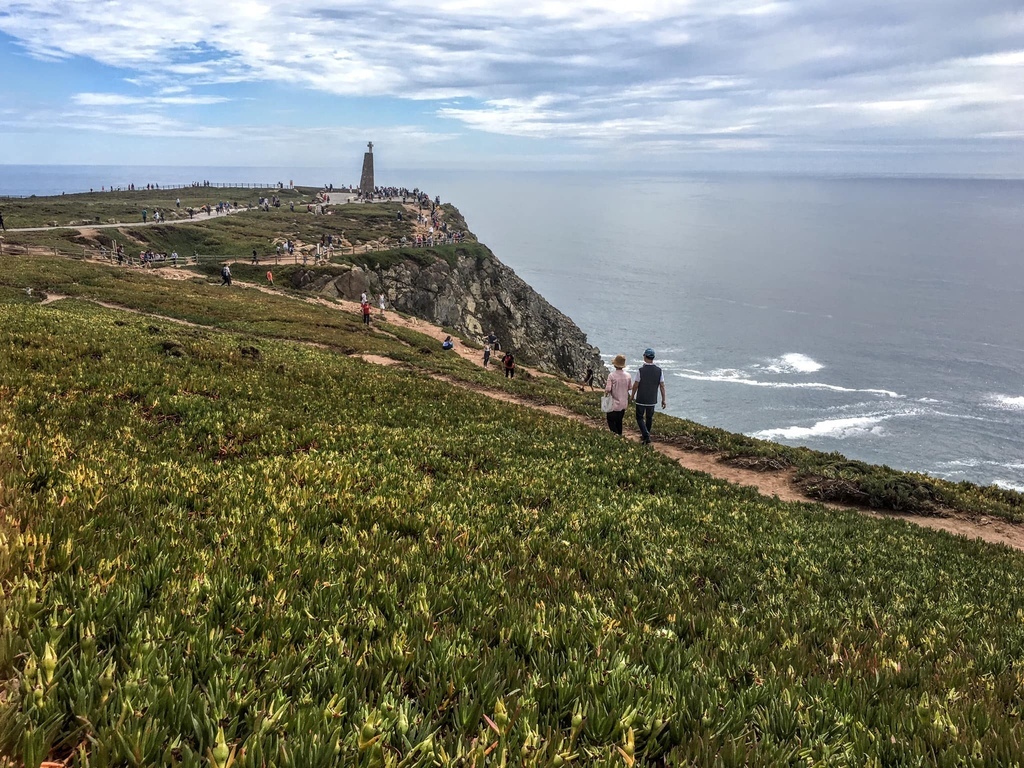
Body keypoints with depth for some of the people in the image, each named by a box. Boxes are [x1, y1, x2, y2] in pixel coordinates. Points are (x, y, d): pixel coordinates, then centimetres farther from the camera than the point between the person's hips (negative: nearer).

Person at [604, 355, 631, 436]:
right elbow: (629, 388, 10)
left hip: (613, 404, -5)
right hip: (623, 404, 5)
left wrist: (606, 384, 0)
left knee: (611, 421, 7)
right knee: (619, 421, 20)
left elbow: (608, 390, -21)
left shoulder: (612, 375, -19)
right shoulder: (627, 376, -3)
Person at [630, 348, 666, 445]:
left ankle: (647, 436, -10)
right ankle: (645, 436, 32)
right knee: (649, 418, 19)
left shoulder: (640, 370, -15)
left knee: (640, 418, 7)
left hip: (641, 400, -4)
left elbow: (635, 385, -10)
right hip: (652, 400, 4)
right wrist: (663, 400, 5)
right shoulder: (659, 370, -4)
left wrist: (632, 397, 5)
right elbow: (662, 386, -2)